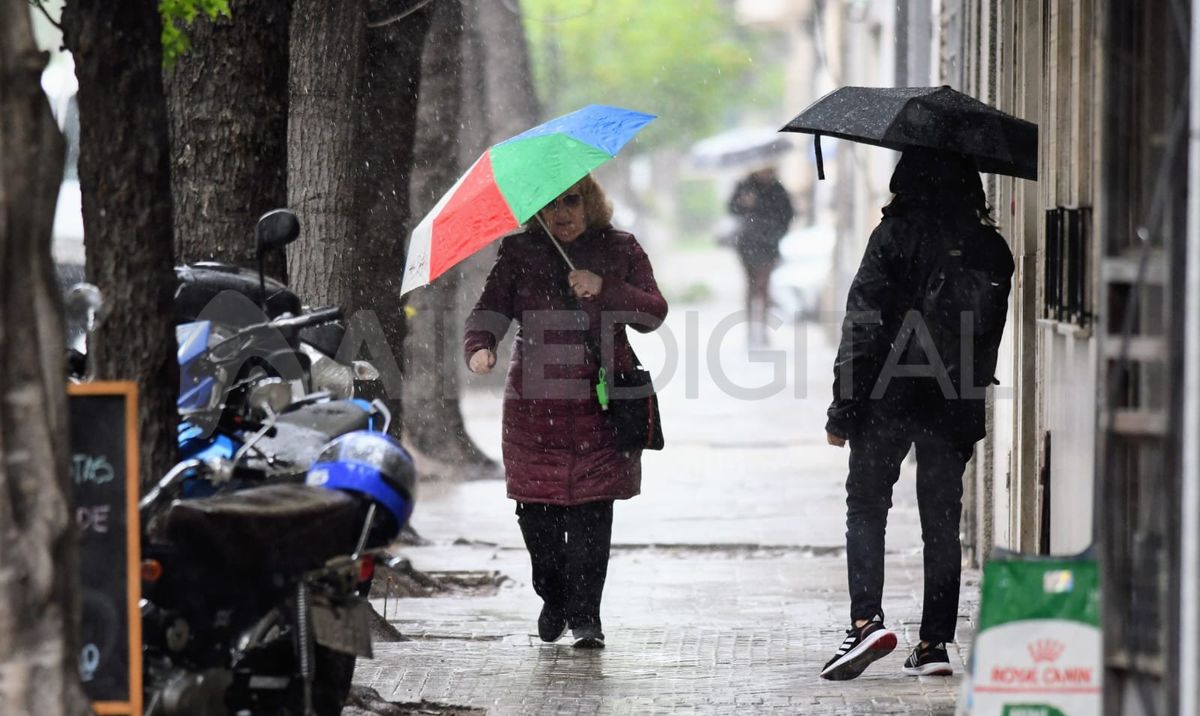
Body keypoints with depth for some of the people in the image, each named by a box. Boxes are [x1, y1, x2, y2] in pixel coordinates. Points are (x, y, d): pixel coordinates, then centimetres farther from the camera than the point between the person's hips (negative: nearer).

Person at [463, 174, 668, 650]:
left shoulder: (620, 250, 8)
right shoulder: (519, 252, 9)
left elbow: (653, 314, 1)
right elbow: (490, 308, 4)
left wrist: (605, 288, -14)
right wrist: (480, 347, -18)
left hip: (600, 403, -1)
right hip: (534, 402, 1)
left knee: (591, 510, -7)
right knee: (535, 509, 0)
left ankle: (585, 615, 0)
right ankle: (554, 599, 24)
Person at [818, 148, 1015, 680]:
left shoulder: (895, 236, -10)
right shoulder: (992, 250, 4)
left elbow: (863, 326, -11)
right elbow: (991, 337, 10)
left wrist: (843, 410, -8)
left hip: (889, 397, -4)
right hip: (955, 407, 4)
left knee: (865, 507, 7)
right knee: (942, 520, 10)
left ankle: (866, 619, -11)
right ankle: (934, 642, 8)